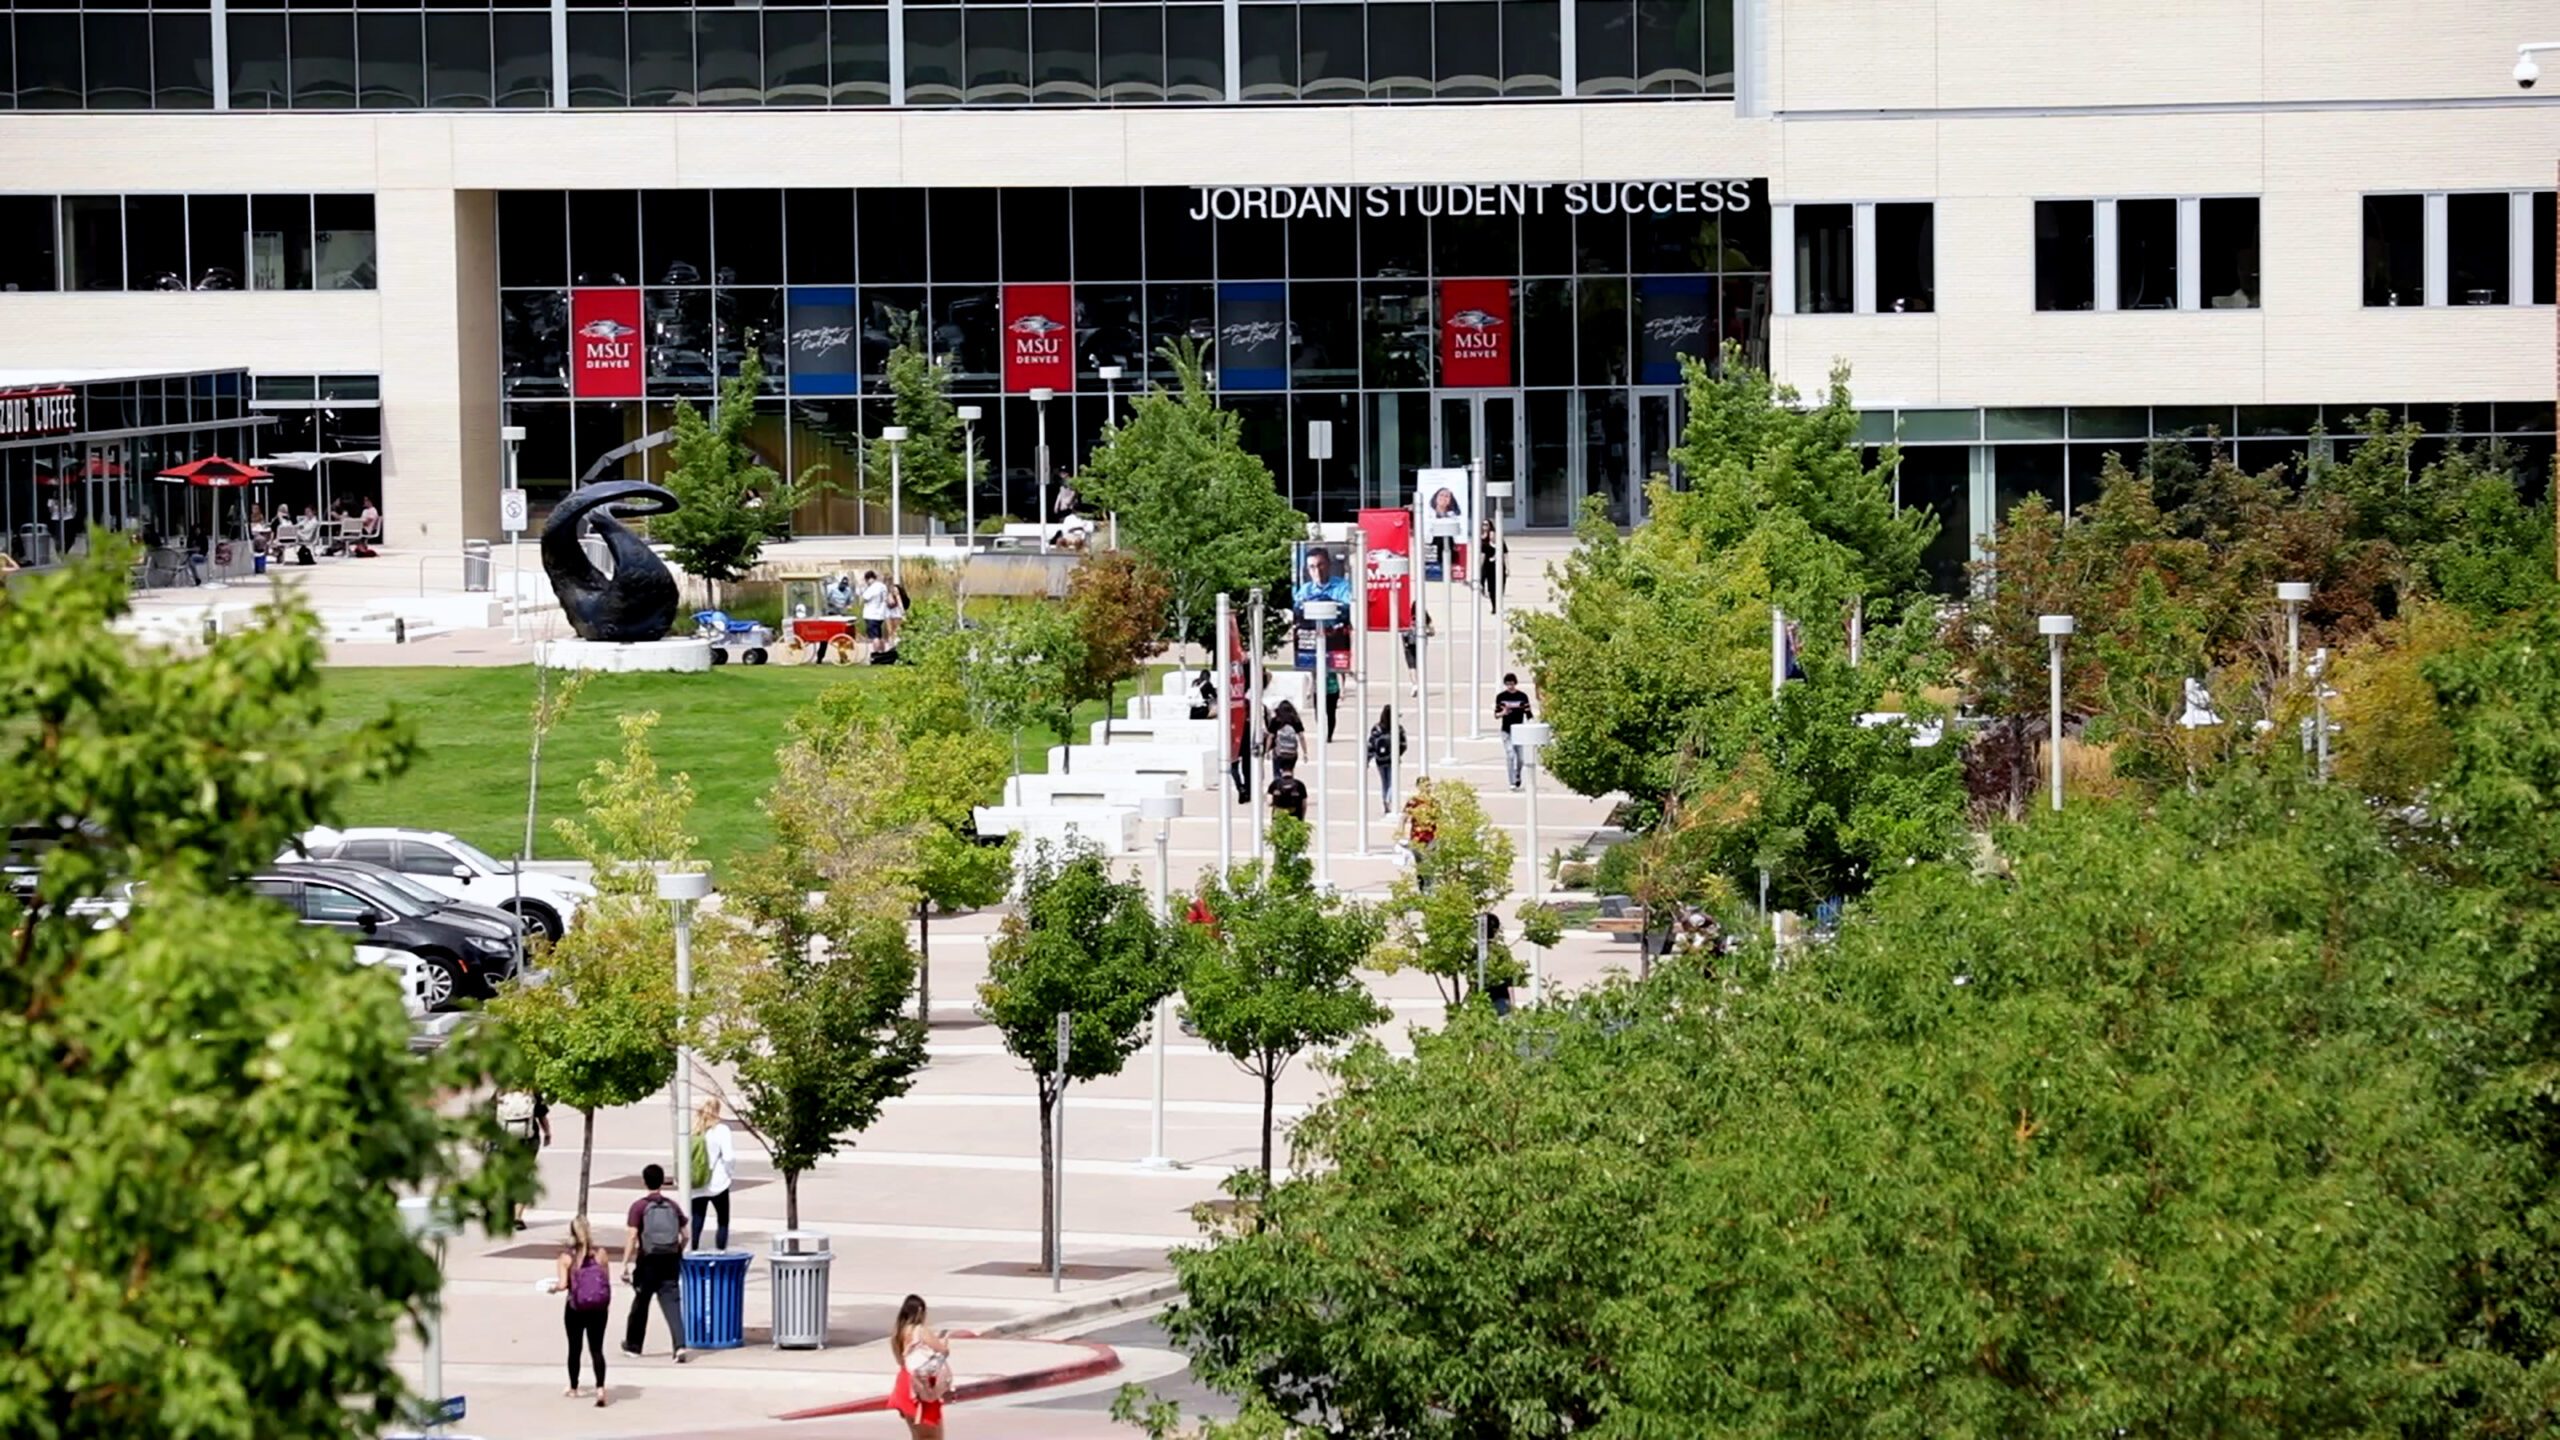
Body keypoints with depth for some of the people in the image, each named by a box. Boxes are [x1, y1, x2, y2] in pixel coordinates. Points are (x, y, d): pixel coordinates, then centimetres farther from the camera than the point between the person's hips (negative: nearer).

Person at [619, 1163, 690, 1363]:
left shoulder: (639, 1207, -5)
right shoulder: (672, 1205, 6)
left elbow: (632, 1237, -13)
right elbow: (684, 1236, 8)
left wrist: (625, 1264, -12)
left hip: (648, 1263, -2)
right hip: (670, 1263, 2)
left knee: (641, 1302, 16)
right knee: (672, 1304, -2)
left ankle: (633, 1345, 31)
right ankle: (680, 1346, -19)